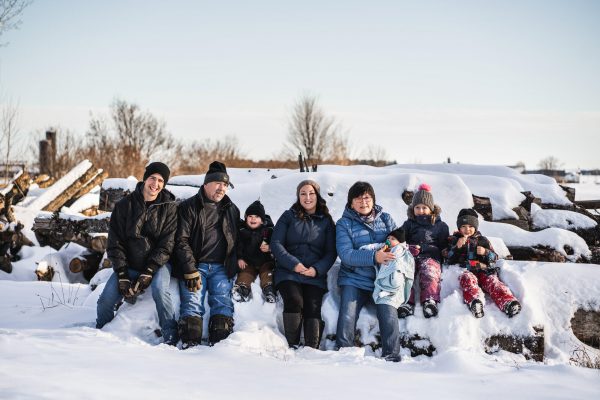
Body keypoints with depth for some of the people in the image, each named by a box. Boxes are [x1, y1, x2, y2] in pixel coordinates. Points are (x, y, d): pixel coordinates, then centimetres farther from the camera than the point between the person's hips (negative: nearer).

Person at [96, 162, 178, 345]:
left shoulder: (169, 207, -6)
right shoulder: (125, 205, -2)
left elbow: (166, 244, -10)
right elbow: (115, 243, -2)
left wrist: (148, 273, -19)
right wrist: (122, 275, -12)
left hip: (157, 263, -2)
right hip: (129, 265, 2)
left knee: (159, 288, -33)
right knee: (106, 299, -14)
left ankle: (171, 339, -23)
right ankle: (100, 332, 17)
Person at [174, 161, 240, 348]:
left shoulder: (232, 210, 19)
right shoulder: (189, 207, 5)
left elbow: (237, 240, 25)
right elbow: (181, 241, -3)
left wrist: (233, 265, 8)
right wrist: (190, 271, -11)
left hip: (222, 267, 3)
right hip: (195, 266, -3)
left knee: (223, 302, -14)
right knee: (192, 302, -16)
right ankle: (190, 345, -20)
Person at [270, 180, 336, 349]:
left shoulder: (326, 221, 15)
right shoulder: (288, 216, 12)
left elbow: (331, 252, 8)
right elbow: (276, 244, 3)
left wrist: (317, 269, -10)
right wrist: (293, 264, -11)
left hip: (315, 275, 1)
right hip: (288, 272, -1)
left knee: (313, 307, -21)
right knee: (294, 301, -26)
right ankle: (292, 347, -22)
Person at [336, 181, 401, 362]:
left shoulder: (386, 219, 14)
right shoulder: (344, 224, 4)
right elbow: (346, 254, -10)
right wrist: (373, 257, -22)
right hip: (354, 279, -1)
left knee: (389, 317, -19)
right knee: (347, 318, -19)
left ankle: (392, 357, -9)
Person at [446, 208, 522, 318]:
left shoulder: (482, 240, 26)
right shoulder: (455, 240, 23)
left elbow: (494, 257, 21)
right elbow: (449, 259, 12)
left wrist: (485, 252, 0)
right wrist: (457, 247, -4)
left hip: (483, 270, 2)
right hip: (465, 270, -2)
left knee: (493, 281, -30)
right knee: (468, 280, -38)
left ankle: (508, 302, -56)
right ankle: (474, 302, -67)